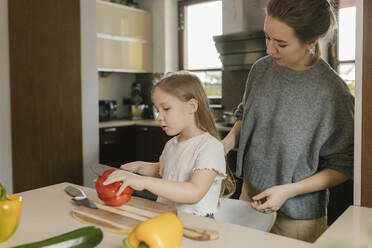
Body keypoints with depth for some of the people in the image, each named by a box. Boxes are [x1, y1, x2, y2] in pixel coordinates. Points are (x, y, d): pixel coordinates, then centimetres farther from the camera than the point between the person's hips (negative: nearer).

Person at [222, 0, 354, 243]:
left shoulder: (333, 93, -20)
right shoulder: (262, 68, -5)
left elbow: (343, 166, -11)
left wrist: (288, 191, -18)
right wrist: (226, 145, -6)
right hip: (250, 194, 5)